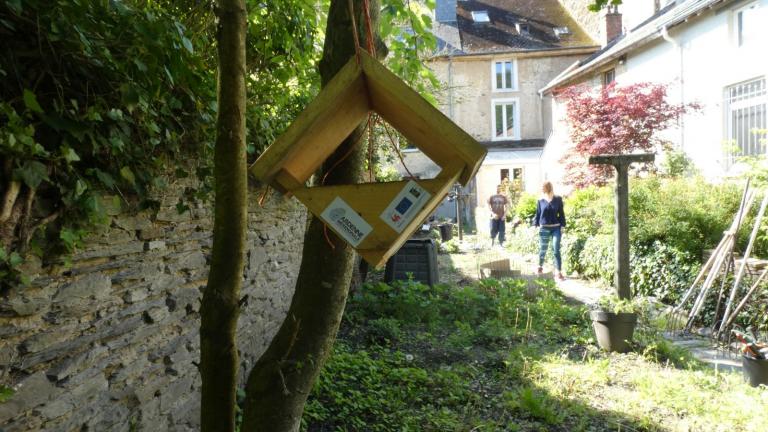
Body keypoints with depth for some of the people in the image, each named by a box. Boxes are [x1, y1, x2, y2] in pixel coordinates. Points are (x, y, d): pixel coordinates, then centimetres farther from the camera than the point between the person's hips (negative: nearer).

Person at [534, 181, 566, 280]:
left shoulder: (558, 200, 1)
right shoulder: (541, 201, 2)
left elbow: (561, 213, 4)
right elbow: (537, 214, 8)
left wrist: (562, 226, -1)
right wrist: (537, 225, 2)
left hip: (556, 228, -1)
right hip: (544, 229, 1)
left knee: (556, 250, -6)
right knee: (543, 249, 11)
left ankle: (559, 273, -4)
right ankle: (540, 266, 35)